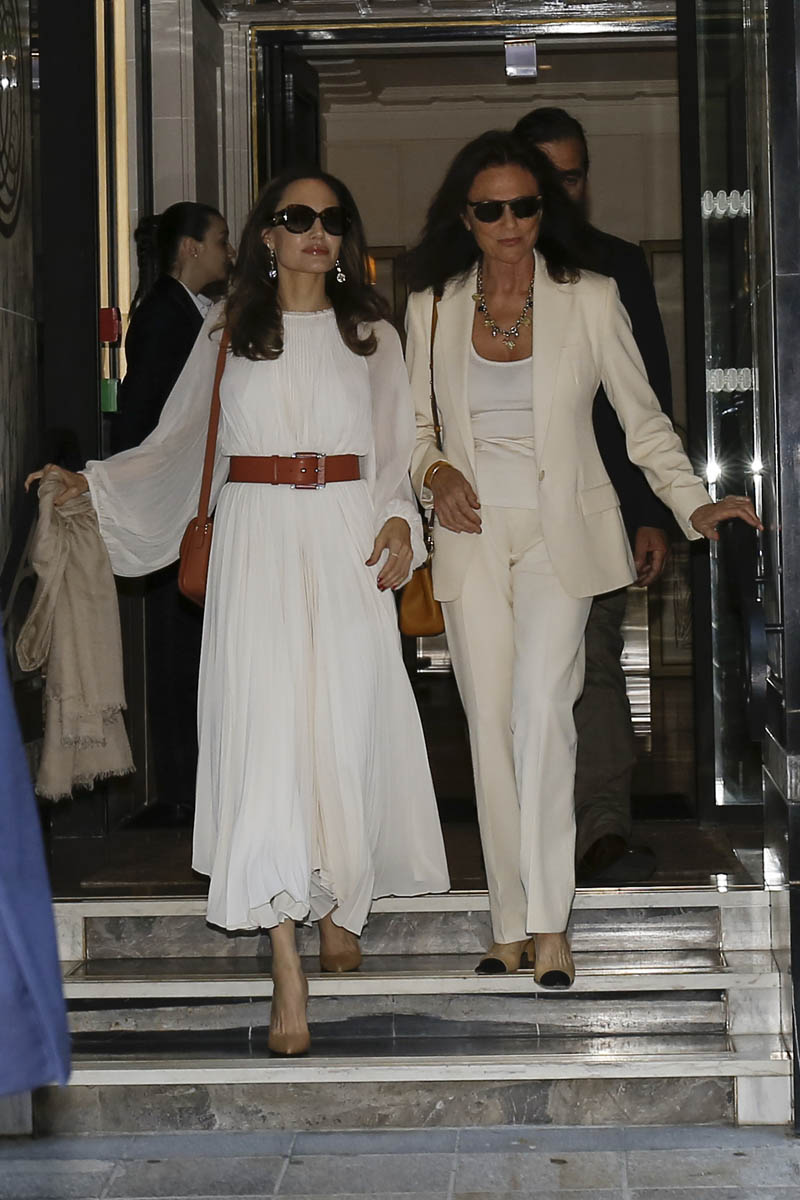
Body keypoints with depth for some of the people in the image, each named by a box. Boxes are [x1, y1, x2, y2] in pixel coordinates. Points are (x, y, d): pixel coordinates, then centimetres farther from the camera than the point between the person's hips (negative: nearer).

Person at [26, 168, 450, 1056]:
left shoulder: (371, 335, 13)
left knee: (347, 726, -2)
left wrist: (399, 519, -6)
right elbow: (176, 440, 14)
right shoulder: (229, 332, 12)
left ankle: (341, 902, 21)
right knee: (265, 726, -10)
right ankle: (288, 969, -10)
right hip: (258, 541, -1)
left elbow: (396, 450, 12)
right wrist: (91, 482, 5)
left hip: (348, 545, 1)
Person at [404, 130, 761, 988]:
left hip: (561, 537, -2)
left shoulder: (590, 300, 1)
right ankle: (511, 923, 10)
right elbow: (415, 425, 15)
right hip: (472, 539, 2)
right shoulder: (432, 308, 7)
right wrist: (435, 474, -6)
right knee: (490, 724, 1)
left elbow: (643, 419, 4)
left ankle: (548, 922, -11)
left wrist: (694, 504, -8)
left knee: (540, 708, -17)